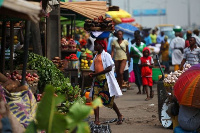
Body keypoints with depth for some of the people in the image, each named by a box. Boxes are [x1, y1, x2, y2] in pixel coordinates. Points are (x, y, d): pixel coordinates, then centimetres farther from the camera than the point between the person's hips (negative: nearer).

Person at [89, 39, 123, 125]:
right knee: (95, 99, -6)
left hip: (105, 79, -7)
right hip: (97, 80, 7)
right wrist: (92, 74, -2)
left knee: (109, 99, -1)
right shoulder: (96, 56, 18)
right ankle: (97, 120, -8)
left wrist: (96, 74, -18)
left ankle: (120, 116, 17)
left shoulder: (106, 55, -5)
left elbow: (109, 68, -15)